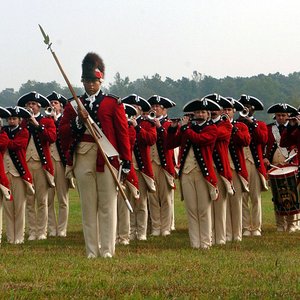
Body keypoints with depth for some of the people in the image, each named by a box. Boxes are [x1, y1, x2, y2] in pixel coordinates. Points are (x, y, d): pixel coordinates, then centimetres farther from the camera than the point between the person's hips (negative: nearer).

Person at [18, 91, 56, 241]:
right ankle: (32, 232, 6)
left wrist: (37, 124, -15)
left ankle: (42, 232, 4)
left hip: (41, 163, -2)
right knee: (29, 201, 2)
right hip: (25, 163, 2)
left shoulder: (47, 121, 8)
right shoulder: (22, 123, 13)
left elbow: (52, 137, -12)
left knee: (42, 201, -1)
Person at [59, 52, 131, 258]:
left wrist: (126, 161, -4)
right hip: (82, 158, 2)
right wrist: (79, 121, -13)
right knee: (88, 205, 4)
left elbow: (123, 133, 1)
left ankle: (107, 249, 4)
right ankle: (92, 250, 8)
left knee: (107, 204, 0)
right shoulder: (73, 106, 11)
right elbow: (63, 131, 4)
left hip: (107, 158, -2)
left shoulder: (113, 104, 4)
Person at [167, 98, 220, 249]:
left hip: (203, 173, -3)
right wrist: (173, 128, -5)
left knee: (204, 209, -1)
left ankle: (205, 243, 3)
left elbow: (199, 139, -17)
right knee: (191, 209, 4)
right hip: (186, 173, 3)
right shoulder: (186, 128, 14)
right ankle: (194, 243, 6)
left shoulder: (211, 128, 3)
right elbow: (170, 144, 9)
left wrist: (185, 127, -8)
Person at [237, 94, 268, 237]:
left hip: (255, 164, 0)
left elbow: (264, 139, -9)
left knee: (256, 198, 0)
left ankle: (256, 228, 4)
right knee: (242, 198, -2)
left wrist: (252, 124, -11)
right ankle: (246, 228, 2)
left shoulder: (260, 125, 11)